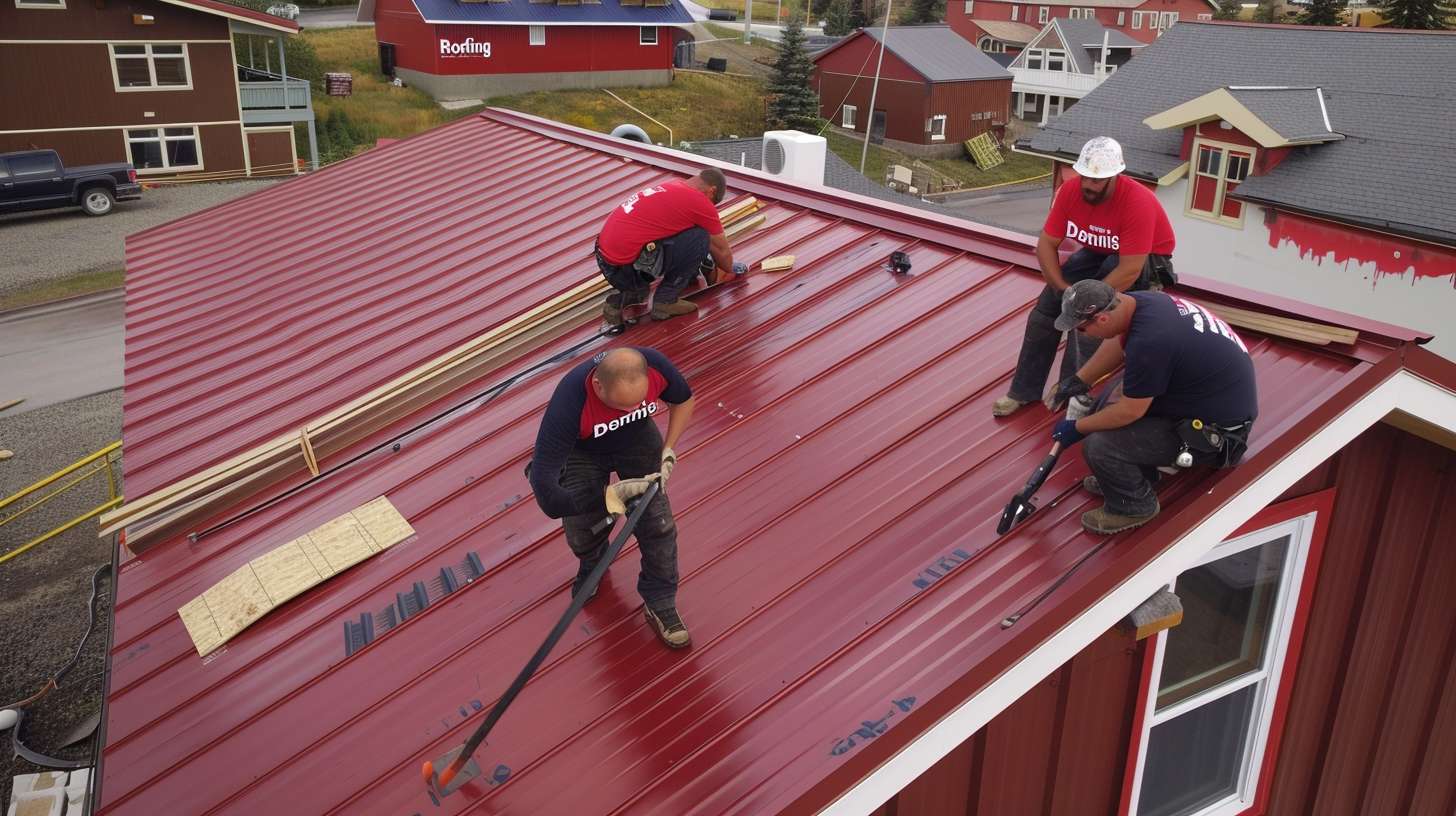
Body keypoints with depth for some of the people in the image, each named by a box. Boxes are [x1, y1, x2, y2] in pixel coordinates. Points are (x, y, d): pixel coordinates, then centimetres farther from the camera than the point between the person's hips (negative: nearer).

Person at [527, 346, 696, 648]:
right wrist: (611, 495, -40)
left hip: (637, 437, 2)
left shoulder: (656, 365, -33)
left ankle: (660, 606, 15)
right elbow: (544, 488, -41)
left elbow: (684, 400, -6)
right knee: (581, 535, -1)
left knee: (658, 524, -5)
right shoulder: (568, 403, -43)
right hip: (582, 451, -2)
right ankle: (592, 565, 37)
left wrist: (668, 451, -15)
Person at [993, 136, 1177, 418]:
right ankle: (1024, 389, 0)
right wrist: (1064, 289, -24)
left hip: (1146, 262, -6)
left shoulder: (1137, 202, -34)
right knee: (1047, 305, -10)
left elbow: (1130, 270, -36)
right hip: (1098, 255, 6)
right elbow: (1046, 244, -14)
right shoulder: (1070, 190, -19)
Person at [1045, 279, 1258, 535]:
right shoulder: (1138, 301, -8)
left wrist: (1077, 428, -7)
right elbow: (1117, 345, 14)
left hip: (1216, 427, -9)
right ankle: (1139, 472, 29)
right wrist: (1078, 381, 17)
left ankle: (1134, 507, 10)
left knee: (1100, 446, -17)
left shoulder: (1148, 342, -34)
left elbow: (1131, 411, -21)